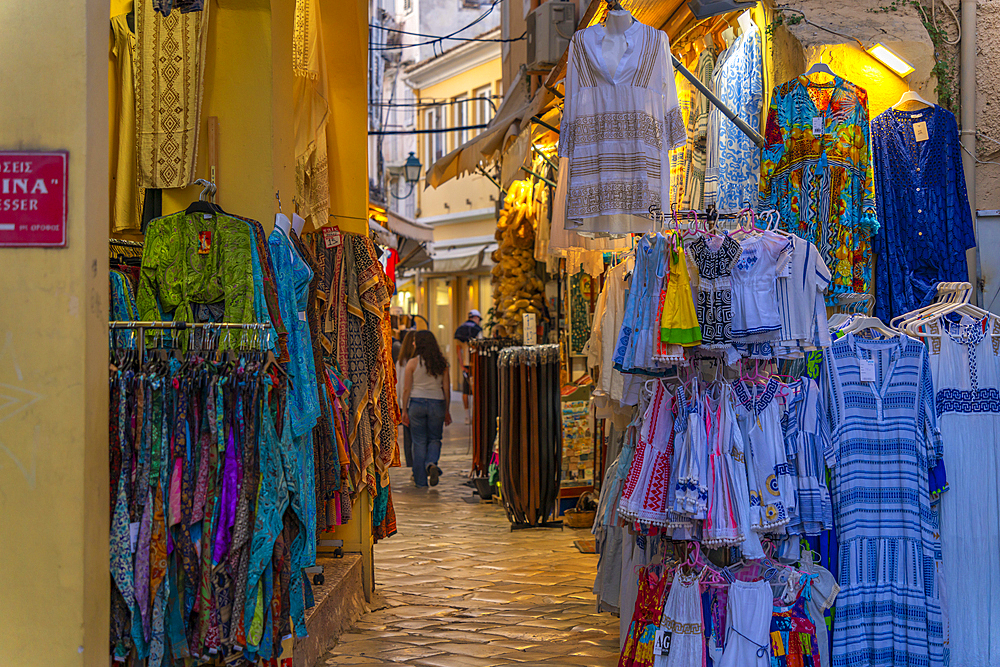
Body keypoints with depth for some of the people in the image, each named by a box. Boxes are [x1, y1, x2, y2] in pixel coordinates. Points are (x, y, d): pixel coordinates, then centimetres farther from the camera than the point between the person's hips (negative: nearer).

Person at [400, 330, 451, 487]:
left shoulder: (412, 363, -4)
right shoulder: (442, 363, 2)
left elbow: (406, 389, -4)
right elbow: (446, 389, 3)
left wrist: (404, 410, 4)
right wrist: (447, 411, 11)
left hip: (417, 403, -1)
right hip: (437, 403, 1)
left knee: (419, 442, 6)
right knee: (435, 439, 15)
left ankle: (420, 481, 7)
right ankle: (432, 463, -16)